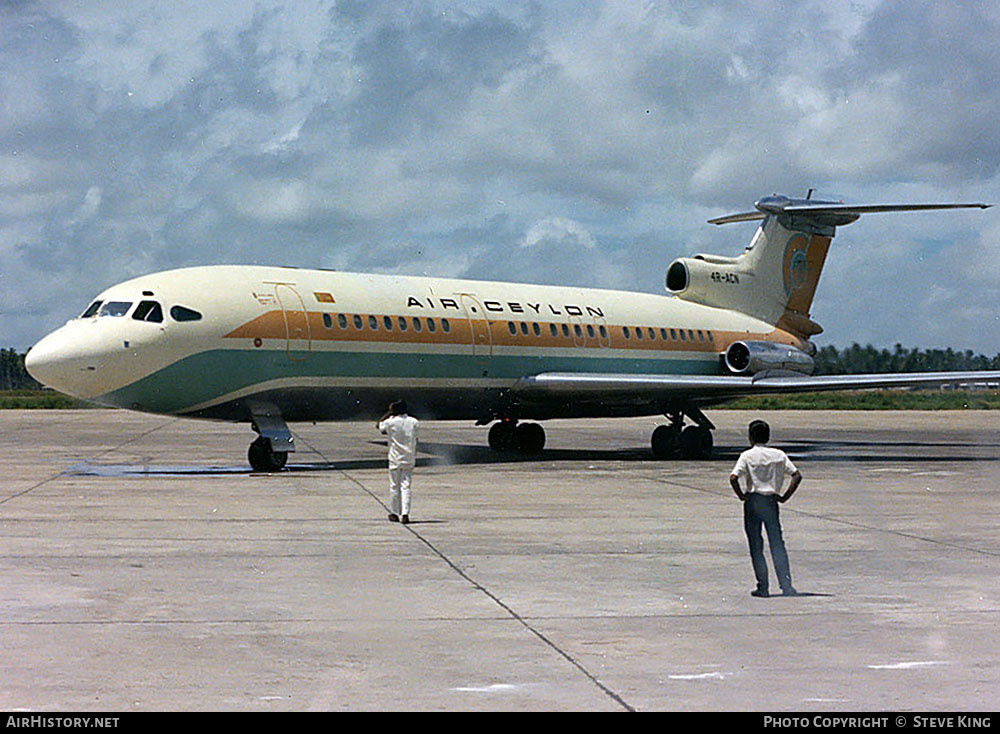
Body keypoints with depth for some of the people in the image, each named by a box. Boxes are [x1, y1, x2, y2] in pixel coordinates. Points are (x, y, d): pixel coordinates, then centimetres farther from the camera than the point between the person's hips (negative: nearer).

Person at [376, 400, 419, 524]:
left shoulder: (391, 422, -9)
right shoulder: (414, 422, -2)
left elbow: (379, 425, 10)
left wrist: (389, 413, 8)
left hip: (395, 458, -2)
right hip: (409, 459, 2)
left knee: (394, 486, 8)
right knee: (406, 486, 3)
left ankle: (394, 514, 14)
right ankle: (405, 513, -9)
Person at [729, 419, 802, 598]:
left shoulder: (747, 456, -5)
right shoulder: (779, 455, 4)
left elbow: (733, 478, -18)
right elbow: (797, 476, -2)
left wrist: (741, 496, -6)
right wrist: (785, 497, 1)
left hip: (752, 501, -2)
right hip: (771, 501, 2)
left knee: (756, 546, 6)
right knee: (777, 544, 6)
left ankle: (763, 587, 6)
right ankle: (786, 585, -4)